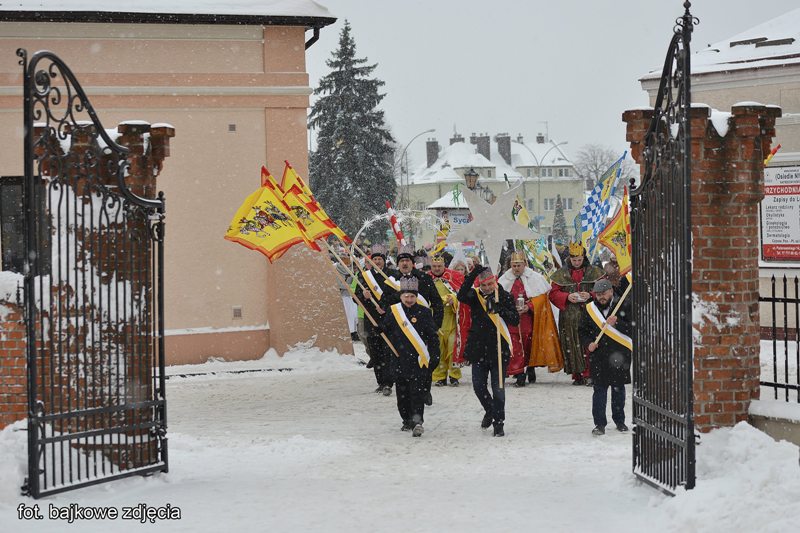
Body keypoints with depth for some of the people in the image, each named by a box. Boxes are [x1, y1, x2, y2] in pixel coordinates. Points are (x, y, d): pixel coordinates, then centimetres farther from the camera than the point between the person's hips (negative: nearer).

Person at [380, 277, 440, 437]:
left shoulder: (424, 312, 0)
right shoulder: (393, 311, 5)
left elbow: (433, 337, 2)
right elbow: (384, 332, 14)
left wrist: (435, 356, -3)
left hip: (419, 359, -3)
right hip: (400, 359, 3)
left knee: (417, 391, -12)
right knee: (402, 392, 9)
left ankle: (417, 421, -19)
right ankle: (407, 420, 23)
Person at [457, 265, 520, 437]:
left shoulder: (504, 296, -3)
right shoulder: (474, 295, 0)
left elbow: (515, 320, -9)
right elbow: (461, 296, -22)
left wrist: (499, 309, -25)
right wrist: (472, 275, -29)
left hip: (499, 349, -2)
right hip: (479, 348, 2)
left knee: (498, 387, -2)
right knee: (478, 385, 9)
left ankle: (498, 422, 8)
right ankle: (490, 411, 35)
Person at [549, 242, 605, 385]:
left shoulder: (594, 272, 7)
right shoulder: (561, 274, 9)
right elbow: (553, 294, 8)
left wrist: (590, 295, -11)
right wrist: (567, 297, -10)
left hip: (588, 314, -1)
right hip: (568, 318, 1)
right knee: (571, 345, -1)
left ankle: (588, 374, -7)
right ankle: (577, 375, 6)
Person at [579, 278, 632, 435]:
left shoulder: (624, 306, -1)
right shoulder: (590, 309, 6)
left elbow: (632, 328, -8)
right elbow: (583, 331, 15)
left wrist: (617, 323, -22)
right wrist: (588, 343, -4)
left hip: (620, 355, -1)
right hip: (598, 356, 1)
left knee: (619, 388, 10)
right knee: (599, 389, -2)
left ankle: (619, 420, 23)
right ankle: (599, 423, 2)